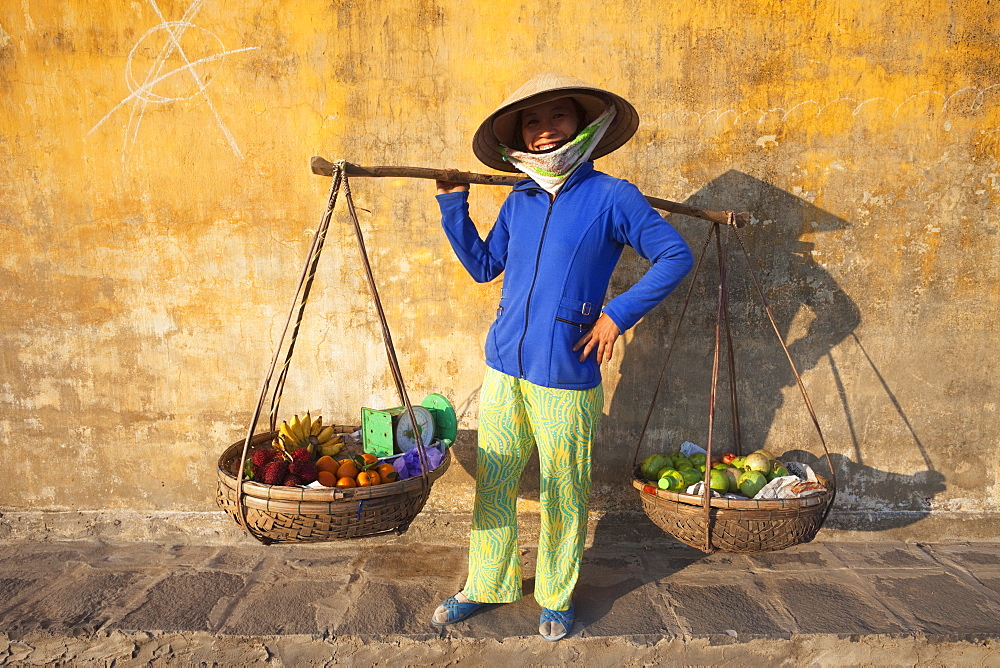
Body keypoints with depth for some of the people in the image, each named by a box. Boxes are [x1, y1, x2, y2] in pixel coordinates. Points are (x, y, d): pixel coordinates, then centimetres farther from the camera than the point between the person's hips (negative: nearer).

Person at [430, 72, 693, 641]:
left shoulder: (611, 196, -6)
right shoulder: (519, 201, 8)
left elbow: (676, 256, -4)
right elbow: (483, 265, 18)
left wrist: (619, 314, -11)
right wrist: (454, 204, 11)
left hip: (566, 377, -4)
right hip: (504, 368, 5)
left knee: (563, 495, 10)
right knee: (492, 484, 13)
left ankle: (557, 598, 33)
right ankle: (486, 585, 34)